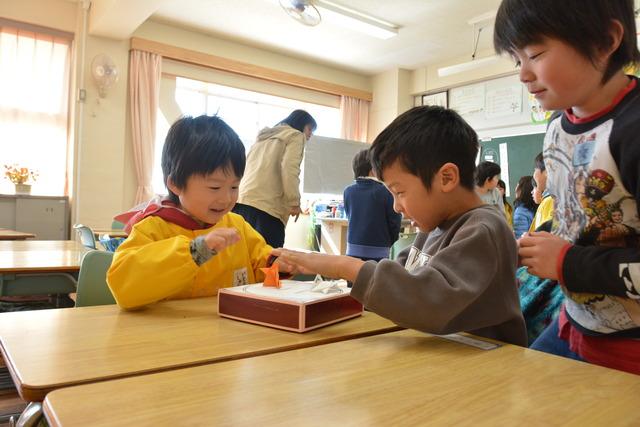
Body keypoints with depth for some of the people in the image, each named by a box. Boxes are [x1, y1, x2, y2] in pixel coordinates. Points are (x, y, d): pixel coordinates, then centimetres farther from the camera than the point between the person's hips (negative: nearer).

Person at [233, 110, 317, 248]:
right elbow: (289, 168, -8)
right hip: (267, 204, -7)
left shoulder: (264, 136, 32)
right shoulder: (295, 135, 10)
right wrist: (294, 202, -7)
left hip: (242, 200, 7)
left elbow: (245, 167, 27)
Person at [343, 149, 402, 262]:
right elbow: (395, 222, -5)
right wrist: (388, 242, 13)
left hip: (353, 250, 4)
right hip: (378, 252, -3)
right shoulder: (386, 191, -11)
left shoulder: (348, 191, 1)